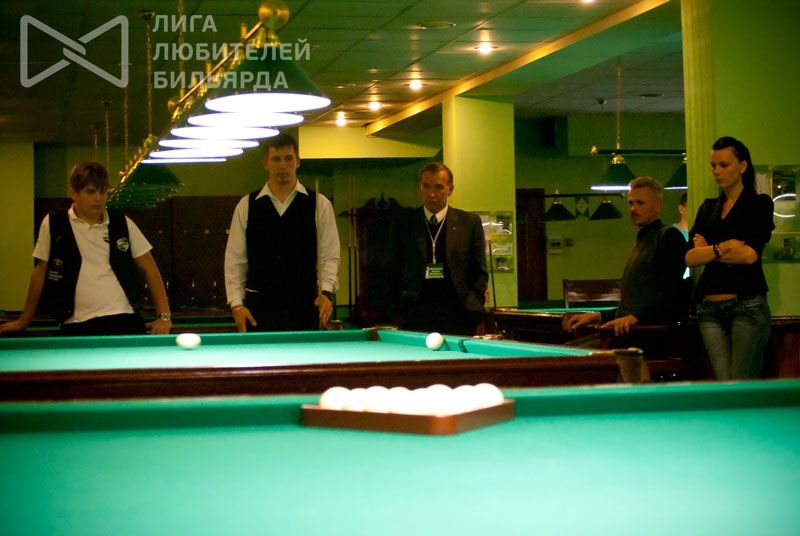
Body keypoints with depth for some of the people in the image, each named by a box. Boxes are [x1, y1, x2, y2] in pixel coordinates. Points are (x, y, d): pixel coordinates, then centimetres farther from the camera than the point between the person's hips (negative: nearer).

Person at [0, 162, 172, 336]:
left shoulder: (124, 225, 12)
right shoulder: (53, 224, 9)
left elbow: (149, 269, 14)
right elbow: (40, 271, 15)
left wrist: (164, 316, 5)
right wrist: (23, 322, 18)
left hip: (124, 322, 1)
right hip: (77, 328, -1)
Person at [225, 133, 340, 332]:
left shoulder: (319, 204, 5)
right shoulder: (246, 206, 8)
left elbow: (330, 256, 3)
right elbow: (234, 259, 7)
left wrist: (326, 291, -13)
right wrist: (236, 304, -2)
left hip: (304, 307, 0)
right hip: (259, 307, 1)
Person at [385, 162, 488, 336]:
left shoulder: (470, 223, 8)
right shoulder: (401, 223, 10)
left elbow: (480, 272, 9)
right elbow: (391, 269, 11)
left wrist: (471, 307, -4)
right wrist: (399, 308, 0)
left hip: (457, 317, 0)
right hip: (416, 318, 0)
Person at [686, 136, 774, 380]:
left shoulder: (759, 204, 4)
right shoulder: (708, 208, 17)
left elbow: (750, 254, -10)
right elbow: (690, 257, 5)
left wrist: (709, 251, 0)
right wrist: (723, 247, -9)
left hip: (748, 306, -4)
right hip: (710, 309, 4)